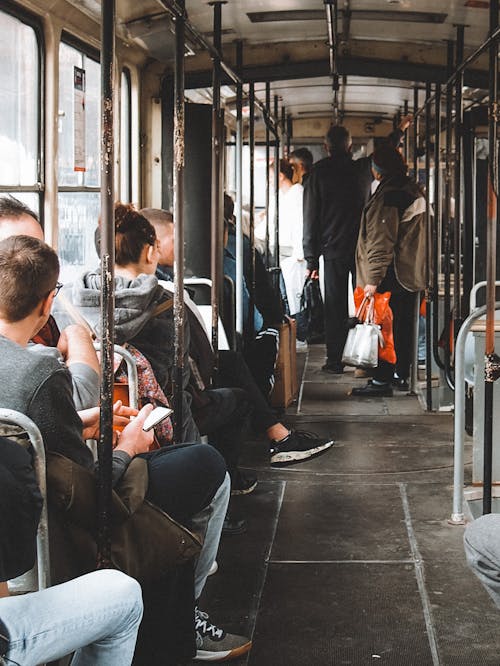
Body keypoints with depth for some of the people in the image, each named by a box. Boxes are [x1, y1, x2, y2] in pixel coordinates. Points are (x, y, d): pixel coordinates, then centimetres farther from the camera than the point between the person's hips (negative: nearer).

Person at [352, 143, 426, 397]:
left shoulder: (387, 197, -17)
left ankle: (382, 380, 0)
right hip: (411, 271, 9)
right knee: (403, 325, 14)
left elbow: (381, 241, -20)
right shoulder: (413, 190, 11)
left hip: (392, 275, -9)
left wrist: (373, 279, -19)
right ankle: (402, 375, 22)